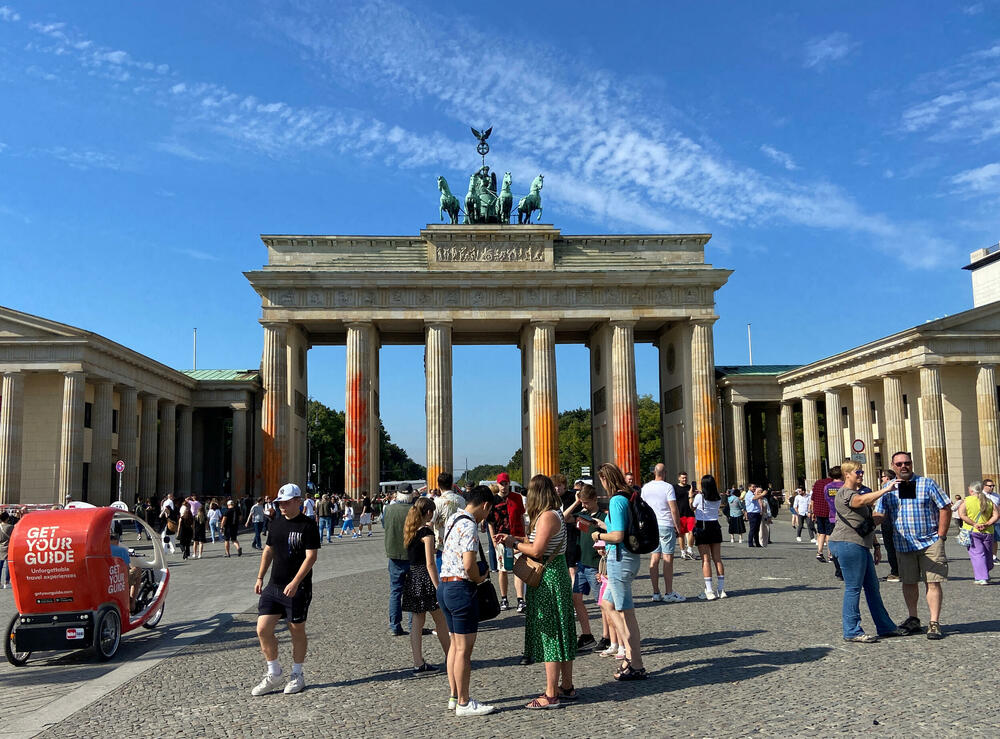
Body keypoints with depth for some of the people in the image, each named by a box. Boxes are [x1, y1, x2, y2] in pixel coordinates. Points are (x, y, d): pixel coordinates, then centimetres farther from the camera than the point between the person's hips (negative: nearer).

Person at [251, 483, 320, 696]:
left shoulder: (308, 525, -10)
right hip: (274, 585, 6)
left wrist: (295, 582, -23)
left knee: (297, 631, 6)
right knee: (263, 629, -1)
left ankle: (297, 675, 23)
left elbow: (311, 556, -16)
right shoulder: (276, 522, 9)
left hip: (298, 588, -6)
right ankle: (274, 674, 16)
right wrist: (260, 577, 15)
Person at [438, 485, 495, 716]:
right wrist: (479, 578, -7)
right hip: (461, 588, -10)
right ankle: (463, 703, 9)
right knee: (464, 649, 0)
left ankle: (454, 697, 27)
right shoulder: (469, 525, -18)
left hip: (445, 586, 10)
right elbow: (469, 565, -24)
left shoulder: (452, 519, 12)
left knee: (454, 644, 18)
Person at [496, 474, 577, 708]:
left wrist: (514, 544, -7)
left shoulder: (547, 516, -18)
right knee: (560, 634, 15)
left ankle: (551, 695, 1)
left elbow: (536, 550, -22)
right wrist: (513, 539, 13)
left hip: (548, 580, -10)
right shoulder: (555, 514, 13)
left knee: (549, 634, -5)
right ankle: (566, 688, 23)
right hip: (557, 575, 10)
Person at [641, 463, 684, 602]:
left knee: (654, 558, 7)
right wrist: (678, 527, -6)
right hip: (666, 526, -5)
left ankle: (656, 593, 8)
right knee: (668, 559, -1)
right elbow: (674, 509, -14)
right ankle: (669, 593, 1)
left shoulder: (645, 487, 6)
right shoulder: (667, 487, -10)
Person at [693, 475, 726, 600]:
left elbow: (692, 507, 5)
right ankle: (721, 589, 11)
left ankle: (709, 591, -7)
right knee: (717, 559, 9)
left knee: (706, 559, -3)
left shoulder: (699, 497, -11)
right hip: (715, 526, 4)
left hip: (702, 527, -4)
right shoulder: (718, 498, 1)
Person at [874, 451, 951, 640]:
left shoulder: (927, 484, -2)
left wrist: (941, 536, -6)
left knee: (933, 582, -5)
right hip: (903, 545, 3)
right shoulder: (888, 490, 6)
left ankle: (934, 624, -1)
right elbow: (878, 514, 5)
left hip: (930, 542, -3)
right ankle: (913, 620, 23)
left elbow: (945, 508, -1)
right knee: (908, 582, 10)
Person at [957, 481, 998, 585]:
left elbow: (962, 515, -14)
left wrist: (974, 524, -13)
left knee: (977, 554, -4)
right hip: (987, 532, 4)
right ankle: (983, 575, 29)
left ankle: (982, 578, -11)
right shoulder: (989, 501, 6)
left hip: (972, 531, -4)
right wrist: (986, 524, -6)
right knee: (987, 555, 17)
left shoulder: (966, 501, -4)